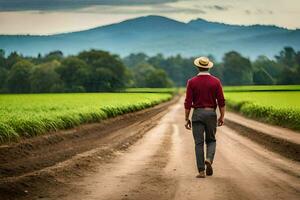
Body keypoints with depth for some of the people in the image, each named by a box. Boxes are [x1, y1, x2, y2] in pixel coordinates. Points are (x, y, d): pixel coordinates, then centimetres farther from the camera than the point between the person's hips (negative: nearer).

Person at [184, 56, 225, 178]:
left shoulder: (192, 82, -4)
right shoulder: (215, 81, -1)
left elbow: (188, 102, -6)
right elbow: (221, 101, -4)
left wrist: (187, 119, 0)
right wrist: (222, 117, 4)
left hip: (197, 113, -1)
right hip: (211, 113, 1)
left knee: (199, 143, 3)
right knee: (211, 140, 17)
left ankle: (201, 171, -2)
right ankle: (209, 159, -11)